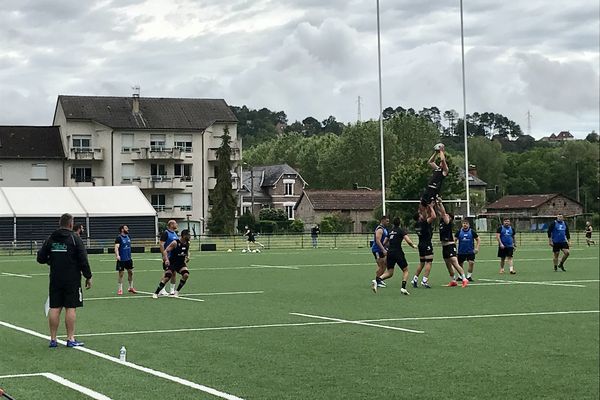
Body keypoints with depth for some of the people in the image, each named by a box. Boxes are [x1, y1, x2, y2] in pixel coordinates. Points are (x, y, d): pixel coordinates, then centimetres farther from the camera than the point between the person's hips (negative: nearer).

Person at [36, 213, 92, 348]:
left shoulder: (50, 239, 5)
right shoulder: (75, 238, -7)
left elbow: (41, 258, 8)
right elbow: (83, 260, -10)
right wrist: (88, 277, -2)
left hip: (55, 279, 4)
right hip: (72, 280, -4)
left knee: (55, 308, 6)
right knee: (71, 308, -1)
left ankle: (53, 339, 7)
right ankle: (70, 339, -1)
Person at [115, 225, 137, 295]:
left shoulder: (128, 236, 9)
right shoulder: (119, 238, -13)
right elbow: (116, 247, -23)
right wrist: (117, 255, -38)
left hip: (128, 258, 7)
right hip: (121, 259, -7)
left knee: (130, 272, 10)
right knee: (120, 274, 0)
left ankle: (131, 288, 22)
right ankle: (119, 289, 7)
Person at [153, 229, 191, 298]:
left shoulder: (187, 244, 0)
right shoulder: (175, 243, -19)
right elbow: (166, 251, -20)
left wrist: (188, 256, 2)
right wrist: (166, 259, -35)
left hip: (181, 263, 5)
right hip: (172, 262, -5)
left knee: (186, 275, -19)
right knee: (166, 278, -15)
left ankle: (177, 291, -2)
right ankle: (156, 293, -1)